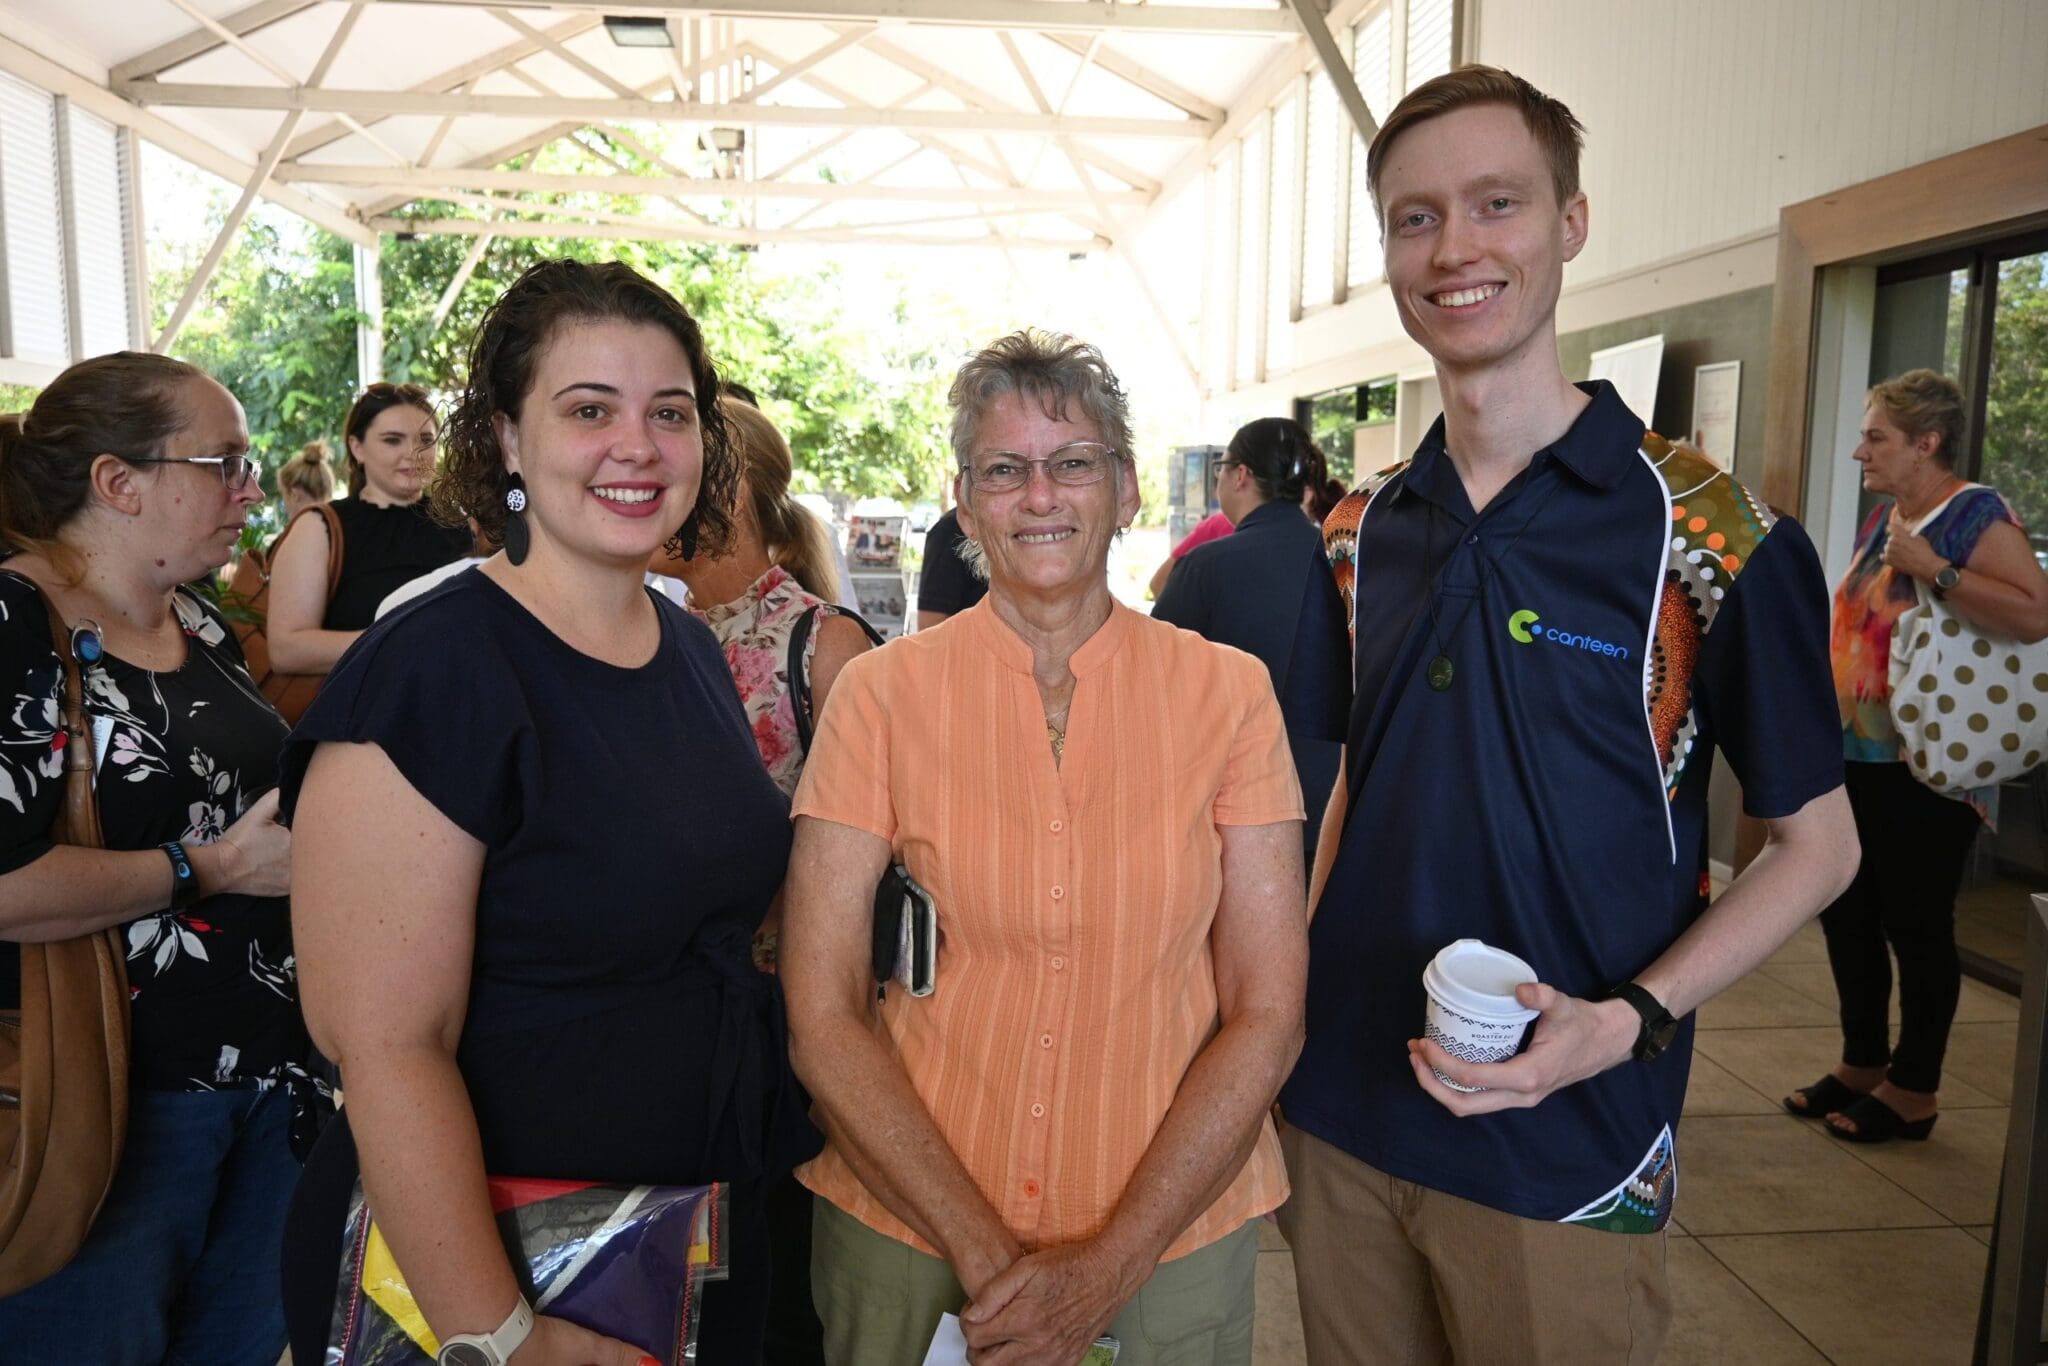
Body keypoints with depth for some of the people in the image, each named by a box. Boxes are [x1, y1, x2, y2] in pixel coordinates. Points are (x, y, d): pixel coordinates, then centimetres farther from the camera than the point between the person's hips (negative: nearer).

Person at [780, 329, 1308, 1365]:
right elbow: (823, 1019, -8)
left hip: (1174, 1226, 1)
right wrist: (987, 1255, -14)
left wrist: (1110, 1266, -13)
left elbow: (1267, 1017, -6)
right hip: (906, 1222, 0)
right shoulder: (882, 691, -7)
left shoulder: (1226, 692, -5)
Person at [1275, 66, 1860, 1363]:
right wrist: (1298, 991, 4)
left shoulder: (1711, 535, -12)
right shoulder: (1376, 528, 2)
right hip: (1338, 1120, 5)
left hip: (1563, 1156, -4)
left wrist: (1629, 1020, -20)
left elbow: (1818, 844, -6)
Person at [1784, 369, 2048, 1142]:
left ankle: (1914, 1091, 17)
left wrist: (1934, 569, -26)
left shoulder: (1976, 514, -12)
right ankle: (1862, 1064, 28)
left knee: (1916, 925, 2)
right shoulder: (1883, 519, 12)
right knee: (1846, 913, 13)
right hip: (1857, 756, 8)